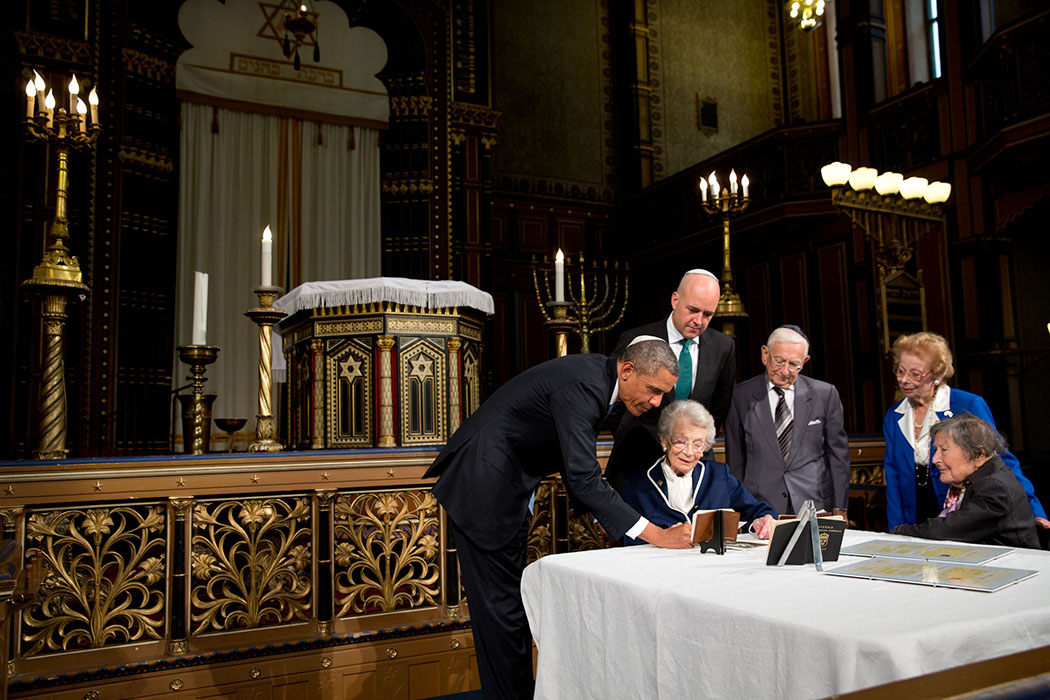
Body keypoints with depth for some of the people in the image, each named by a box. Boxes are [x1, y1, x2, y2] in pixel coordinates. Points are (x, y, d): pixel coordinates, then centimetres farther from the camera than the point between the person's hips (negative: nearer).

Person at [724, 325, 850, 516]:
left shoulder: (825, 394, 2)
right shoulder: (741, 396, 0)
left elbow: (838, 452, 6)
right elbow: (735, 456, 4)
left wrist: (840, 507, 4)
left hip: (815, 504, 1)